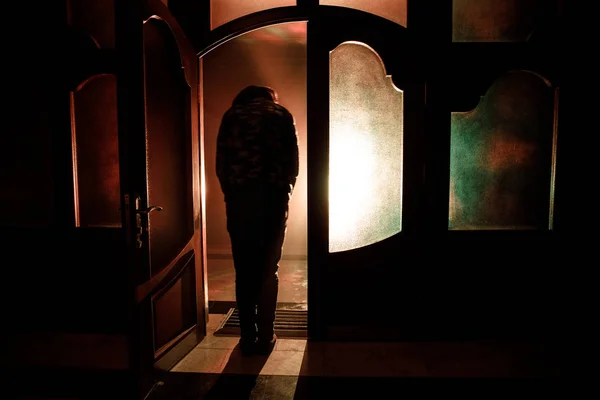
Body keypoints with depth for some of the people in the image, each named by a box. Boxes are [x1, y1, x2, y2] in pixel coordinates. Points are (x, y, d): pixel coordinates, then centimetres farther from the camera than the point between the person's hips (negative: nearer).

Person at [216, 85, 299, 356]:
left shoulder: (231, 115, 13)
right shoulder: (282, 114, 13)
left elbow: (221, 163, 6)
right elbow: (293, 161, 6)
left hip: (239, 197, 0)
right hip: (273, 196, 0)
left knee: (244, 270, 8)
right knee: (268, 270, 10)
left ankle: (248, 338, 14)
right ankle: (265, 337, 14)